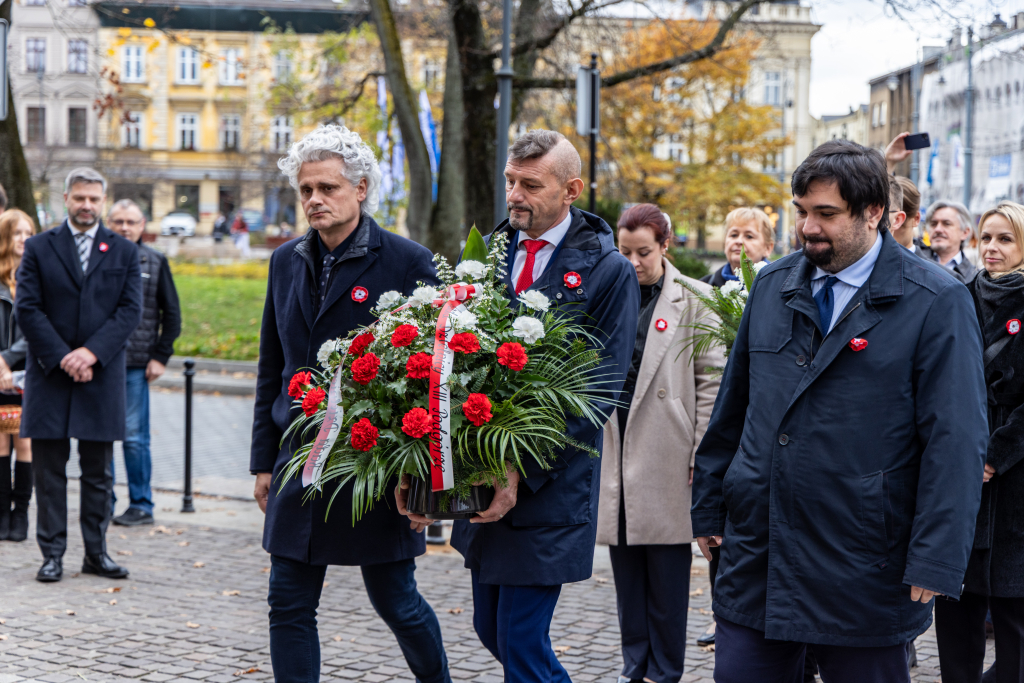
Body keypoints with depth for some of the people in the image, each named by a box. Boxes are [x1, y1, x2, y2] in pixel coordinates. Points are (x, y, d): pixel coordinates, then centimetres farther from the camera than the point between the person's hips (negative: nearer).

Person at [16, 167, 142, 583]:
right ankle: (52, 553, 9)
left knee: (99, 471, 6)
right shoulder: (38, 248, 5)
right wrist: (62, 357, -12)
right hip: (49, 375, -1)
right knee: (49, 470, 2)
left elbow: (130, 310, 0)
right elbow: (27, 309, -2)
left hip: (102, 374, 1)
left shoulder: (124, 252, 8)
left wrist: (92, 352, -13)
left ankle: (96, 552, 14)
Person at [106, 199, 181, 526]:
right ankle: (103, 499, 17)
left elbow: (172, 315, 8)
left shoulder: (155, 262, 6)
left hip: (136, 364, -2)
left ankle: (142, 505, 9)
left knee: (134, 437, -1)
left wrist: (161, 357, 0)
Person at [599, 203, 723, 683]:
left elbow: (711, 380, -3)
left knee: (667, 568, 1)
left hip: (665, 453, -4)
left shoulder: (693, 298, -1)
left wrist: (702, 456, -8)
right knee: (626, 569, 9)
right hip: (615, 447, 4)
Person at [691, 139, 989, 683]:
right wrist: (708, 507, 15)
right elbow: (731, 408, 16)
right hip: (754, 554, 4)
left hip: (863, 576, -4)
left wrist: (934, 561, -15)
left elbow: (955, 440, -11)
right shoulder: (772, 285, 10)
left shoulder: (935, 302, -7)